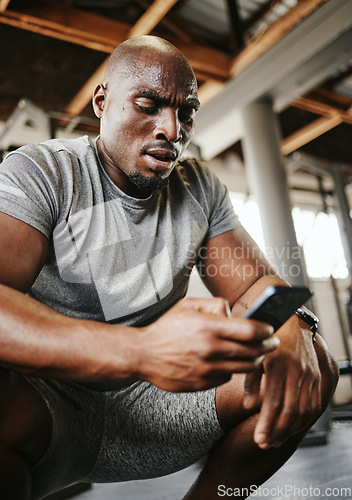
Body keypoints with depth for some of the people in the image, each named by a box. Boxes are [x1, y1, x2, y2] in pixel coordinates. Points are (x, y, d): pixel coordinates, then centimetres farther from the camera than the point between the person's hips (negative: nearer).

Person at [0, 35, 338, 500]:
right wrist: (140, 352, -43)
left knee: (312, 363, -9)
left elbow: (254, 281, 3)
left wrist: (288, 333, -21)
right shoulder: (37, 172, -11)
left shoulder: (200, 187, 5)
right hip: (48, 401, -4)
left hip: (149, 404, 5)